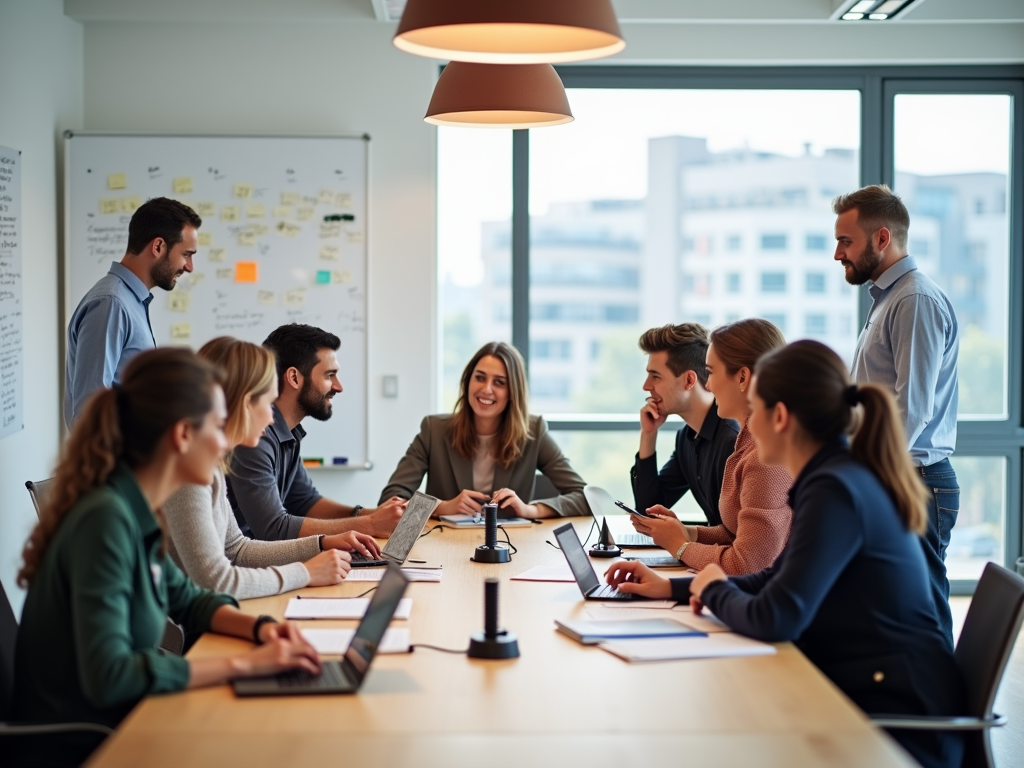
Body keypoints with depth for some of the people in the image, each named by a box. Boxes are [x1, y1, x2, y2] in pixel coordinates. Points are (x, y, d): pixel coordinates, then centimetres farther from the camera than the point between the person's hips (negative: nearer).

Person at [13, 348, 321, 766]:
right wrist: (243, 663, -25)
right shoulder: (105, 519, -23)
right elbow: (108, 676, -29)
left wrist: (258, 627, 0)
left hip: (115, 726, 8)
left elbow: (187, 600, 19)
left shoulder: (133, 511, 2)